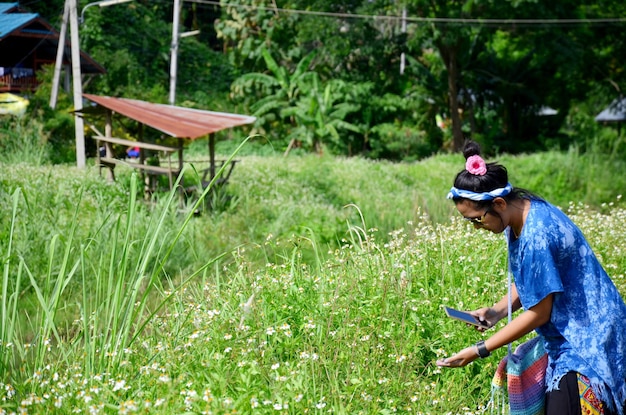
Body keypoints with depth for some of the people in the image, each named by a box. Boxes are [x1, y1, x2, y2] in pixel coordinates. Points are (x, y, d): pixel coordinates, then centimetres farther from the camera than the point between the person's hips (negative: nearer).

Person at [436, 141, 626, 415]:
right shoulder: (525, 211, 0)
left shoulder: (535, 238, -28)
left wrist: (479, 350, -15)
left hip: (587, 338, -9)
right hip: (568, 332, 9)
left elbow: (538, 313, -20)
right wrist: (498, 311, -3)